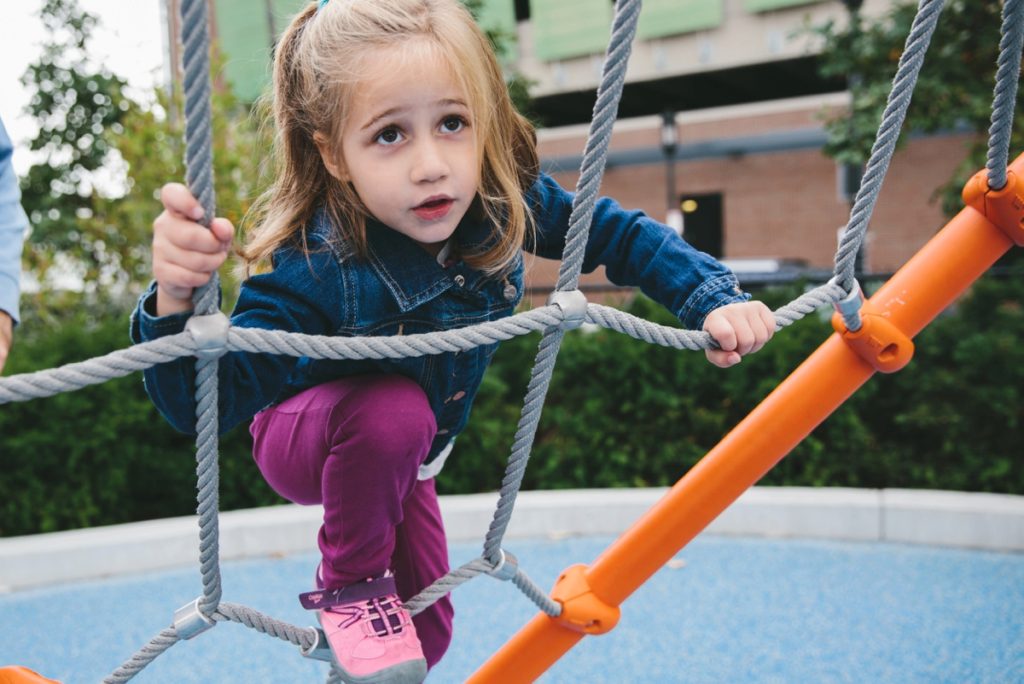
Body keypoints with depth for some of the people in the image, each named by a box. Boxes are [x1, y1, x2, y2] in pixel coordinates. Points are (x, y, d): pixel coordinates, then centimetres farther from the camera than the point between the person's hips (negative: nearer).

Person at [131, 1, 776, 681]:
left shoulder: (509, 204, -27)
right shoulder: (312, 269, -41)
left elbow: (620, 234, -12)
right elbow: (206, 402, -43)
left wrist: (717, 299, -24)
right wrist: (176, 300, -63)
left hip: (401, 459, 5)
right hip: (302, 443, -5)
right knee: (394, 410, -40)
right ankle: (349, 587, -12)